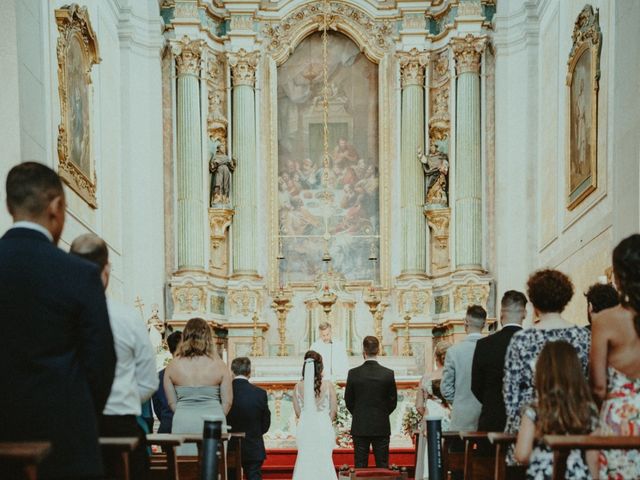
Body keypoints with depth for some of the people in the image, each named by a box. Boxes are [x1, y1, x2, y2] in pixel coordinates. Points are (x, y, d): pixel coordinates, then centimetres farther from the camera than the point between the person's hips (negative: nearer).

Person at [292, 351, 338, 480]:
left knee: (305, 463, 8)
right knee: (324, 462, 7)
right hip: (323, 428, -1)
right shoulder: (328, 385, -9)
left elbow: (297, 412, 4)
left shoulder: (298, 386, -3)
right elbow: (334, 410, -3)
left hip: (304, 429, 1)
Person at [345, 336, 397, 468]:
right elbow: (393, 402, 1)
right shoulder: (388, 373, -7)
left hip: (359, 427, 0)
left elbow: (348, 401, 1)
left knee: (360, 466, 5)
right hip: (382, 427, 0)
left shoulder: (353, 373, -8)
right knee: (382, 466, 6)